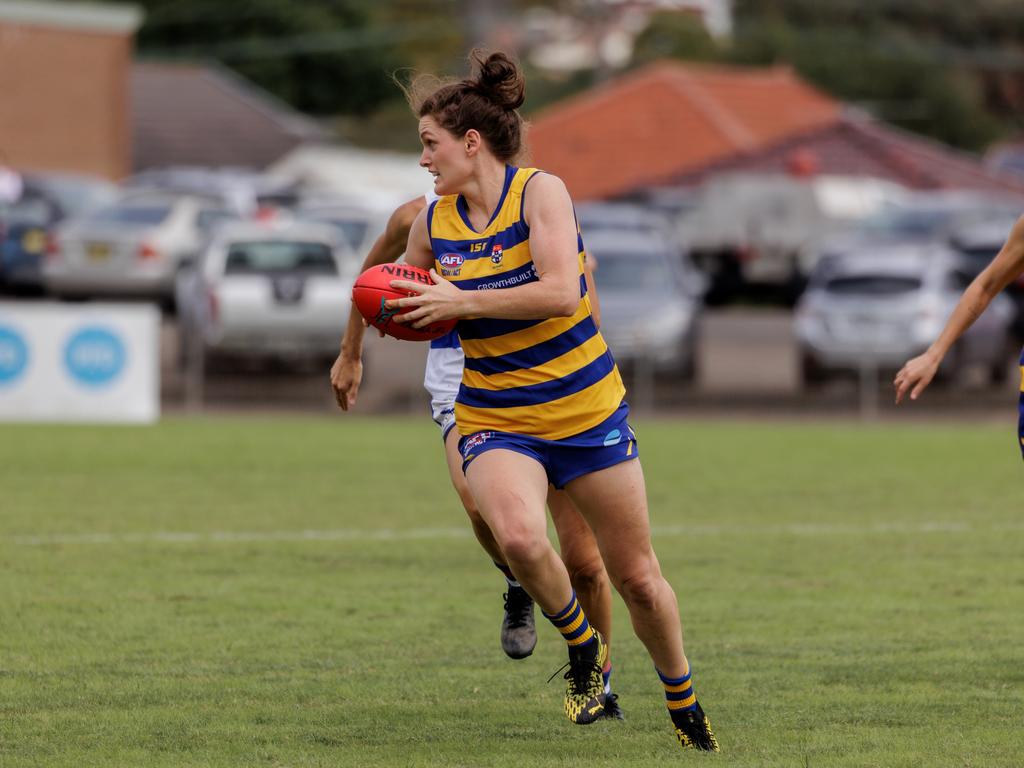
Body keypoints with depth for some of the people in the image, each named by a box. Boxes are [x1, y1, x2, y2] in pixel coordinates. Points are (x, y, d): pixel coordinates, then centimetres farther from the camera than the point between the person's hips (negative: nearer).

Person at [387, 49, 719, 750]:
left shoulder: (541, 192, -11)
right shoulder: (432, 221, 2)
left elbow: (560, 294, -24)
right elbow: (421, 310, 21)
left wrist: (461, 302, -24)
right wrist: (396, 315, -2)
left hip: (587, 410, -2)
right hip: (496, 421, 2)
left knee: (637, 576, 6)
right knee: (519, 537, -30)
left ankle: (684, 704, 31)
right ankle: (580, 641, -1)